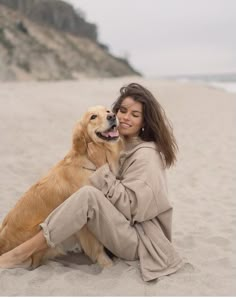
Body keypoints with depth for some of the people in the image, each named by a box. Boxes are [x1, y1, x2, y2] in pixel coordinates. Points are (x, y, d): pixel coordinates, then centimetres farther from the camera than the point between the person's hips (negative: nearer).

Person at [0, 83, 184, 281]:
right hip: (124, 231, 9)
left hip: (139, 240, -9)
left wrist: (102, 167, -20)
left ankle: (23, 252, -24)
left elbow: (129, 206, -21)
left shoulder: (146, 154, -16)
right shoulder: (121, 145, 8)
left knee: (89, 195, -30)